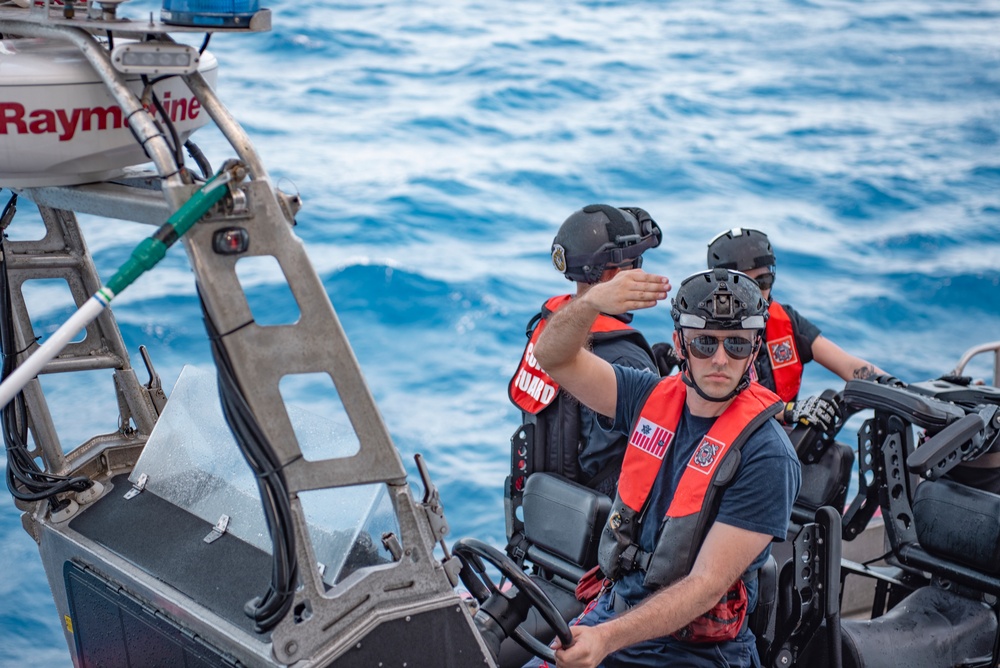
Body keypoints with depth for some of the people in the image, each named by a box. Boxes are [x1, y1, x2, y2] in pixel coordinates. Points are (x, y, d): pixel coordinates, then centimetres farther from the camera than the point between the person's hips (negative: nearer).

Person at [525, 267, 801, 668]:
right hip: (613, 613, 5)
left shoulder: (767, 456, -16)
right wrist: (593, 301, -24)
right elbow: (554, 357, -3)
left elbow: (707, 585, -21)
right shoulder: (654, 397, 1)